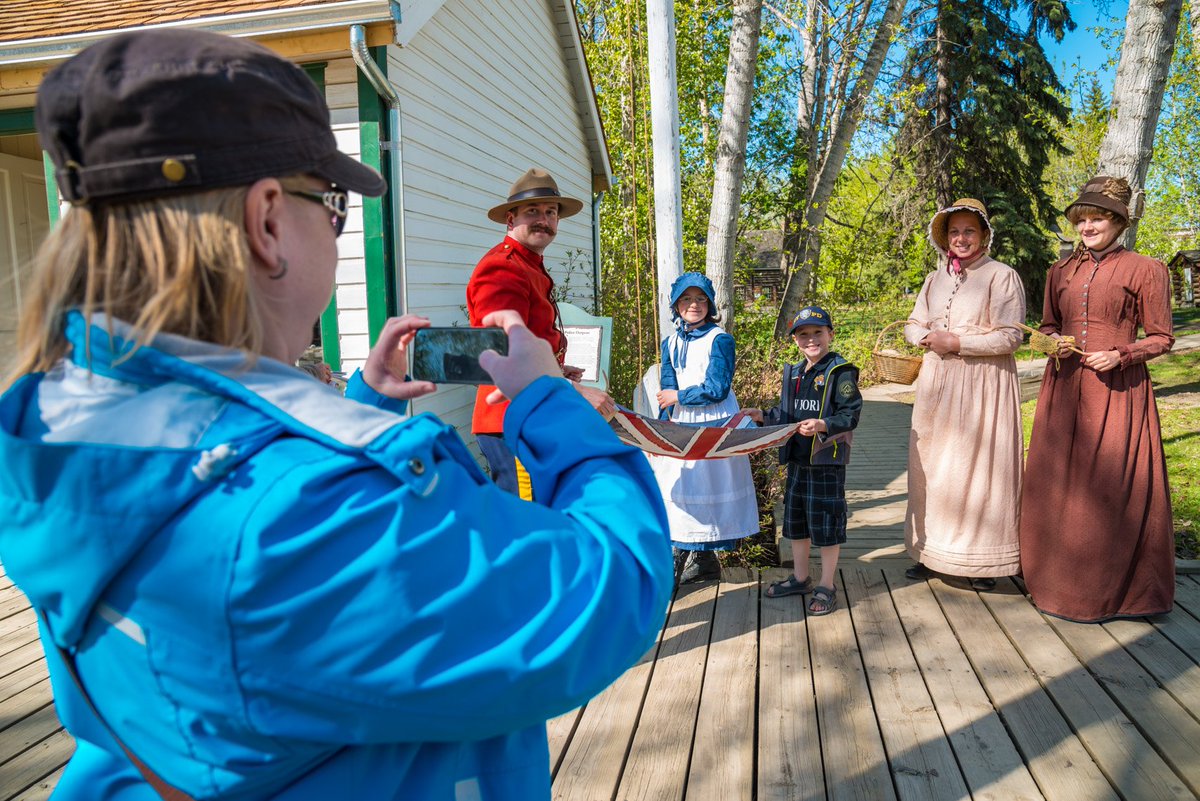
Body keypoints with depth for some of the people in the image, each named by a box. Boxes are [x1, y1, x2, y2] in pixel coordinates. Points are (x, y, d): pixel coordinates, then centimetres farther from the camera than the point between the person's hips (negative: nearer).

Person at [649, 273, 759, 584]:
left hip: (714, 427, -6)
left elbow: (717, 389, -13)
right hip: (681, 429, 6)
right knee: (678, 488, 7)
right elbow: (666, 390, 6)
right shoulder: (671, 343, 10)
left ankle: (680, 557, 5)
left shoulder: (719, 340, -7)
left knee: (704, 487, -2)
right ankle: (703, 560, 18)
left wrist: (679, 397, -4)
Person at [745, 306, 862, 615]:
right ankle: (800, 578, 33)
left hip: (828, 462, -7)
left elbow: (850, 415, -17)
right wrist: (763, 416, 5)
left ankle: (827, 586, 17)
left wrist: (822, 425, -31)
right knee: (795, 520, 17)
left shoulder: (840, 372, -11)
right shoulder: (793, 373, 11)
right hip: (797, 461, 8)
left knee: (826, 523, 2)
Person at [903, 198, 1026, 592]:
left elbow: (1010, 336, -12)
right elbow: (913, 324, 18)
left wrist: (956, 342, -16)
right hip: (937, 385, 6)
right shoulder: (935, 279, 13)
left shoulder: (1002, 276, -5)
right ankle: (932, 552, 19)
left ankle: (986, 560, 10)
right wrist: (926, 337, -4)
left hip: (982, 387, -6)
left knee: (980, 467, -2)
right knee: (933, 466, 8)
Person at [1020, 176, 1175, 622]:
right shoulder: (1061, 272, 12)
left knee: (1114, 488, -2)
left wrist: (1120, 355, -15)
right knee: (1057, 484, 6)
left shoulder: (1144, 270, 0)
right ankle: (1062, 580, 20)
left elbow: (1161, 338, 1)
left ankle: (1114, 587, 14)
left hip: (1118, 389, -4)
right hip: (1064, 388, 4)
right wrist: (1053, 342, -1)